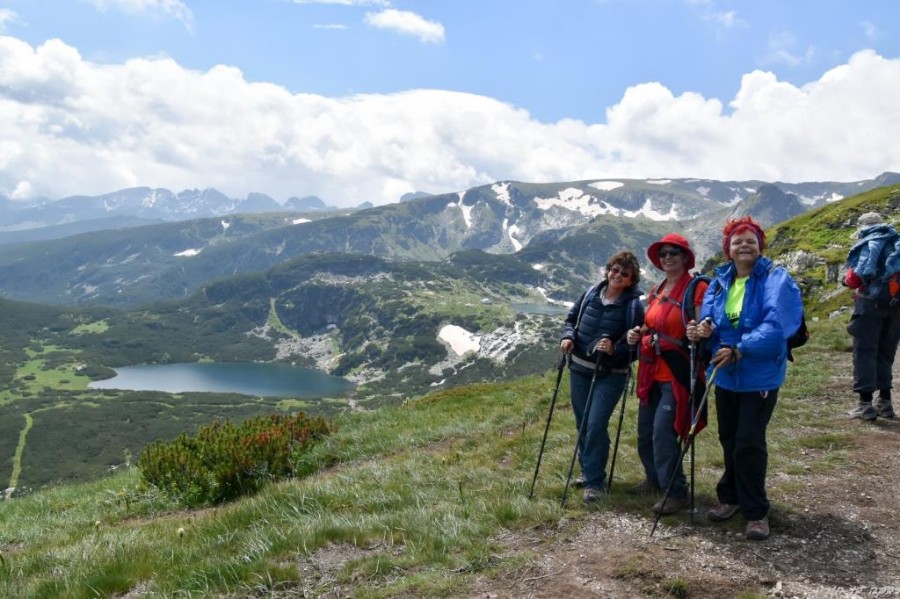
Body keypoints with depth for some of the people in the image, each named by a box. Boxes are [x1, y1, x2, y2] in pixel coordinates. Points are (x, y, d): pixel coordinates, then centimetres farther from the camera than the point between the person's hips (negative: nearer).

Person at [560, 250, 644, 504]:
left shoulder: (634, 306, -11)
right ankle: (588, 470, 33)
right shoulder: (591, 293, 2)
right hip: (579, 369, 5)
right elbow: (572, 318, 14)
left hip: (610, 376, -5)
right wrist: (568, 336, -5)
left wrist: (614, 350, -27)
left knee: (596, 425, -12)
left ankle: (595, 481, 2)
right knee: (582, 423, 15)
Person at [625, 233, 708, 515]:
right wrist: (638, 335, 4)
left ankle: (676, 492, 5)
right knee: (645, 431, 15)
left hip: (678, 374, -8)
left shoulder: (697, 288, -10)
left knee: (663, 432, -11)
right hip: (652, 373, 8)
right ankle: (655, 479, 35)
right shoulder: (656, 292, 14)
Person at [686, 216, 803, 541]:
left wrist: (740, 351, -33)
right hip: (724, 373, 5)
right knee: (729, 438, 16)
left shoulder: (776, 280, -13)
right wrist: (704, 327, -22)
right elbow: (708, 314, 3)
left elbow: (776, 325, -25)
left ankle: (756, 511, 10)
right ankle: (731, 496, 33)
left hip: (759, 376, -5)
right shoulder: (720, 280, 5)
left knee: (749, 442, -5)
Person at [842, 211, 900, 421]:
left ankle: (866, 403, -3)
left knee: (864, 351, -1)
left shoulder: (868, 243, -5)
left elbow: (858, 275, -16)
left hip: (872, 301, -6)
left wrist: (848, 280, 5)